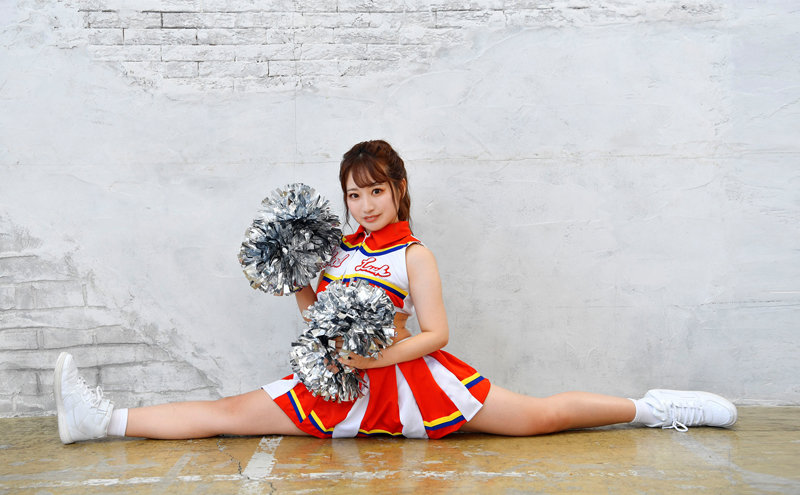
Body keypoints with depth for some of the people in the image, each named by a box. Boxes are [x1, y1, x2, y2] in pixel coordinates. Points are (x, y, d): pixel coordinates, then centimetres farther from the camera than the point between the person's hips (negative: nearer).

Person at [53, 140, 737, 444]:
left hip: (410, 377, -4)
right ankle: (103, 419, 1)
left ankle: (653, 408, 6)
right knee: (233, 412, 0)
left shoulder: (415, 255, -3)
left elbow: (435, 333, -8)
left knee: (538, 414, -8)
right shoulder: (340, 251, 13)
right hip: (343, 382, 5)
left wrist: (378, 355, -20)